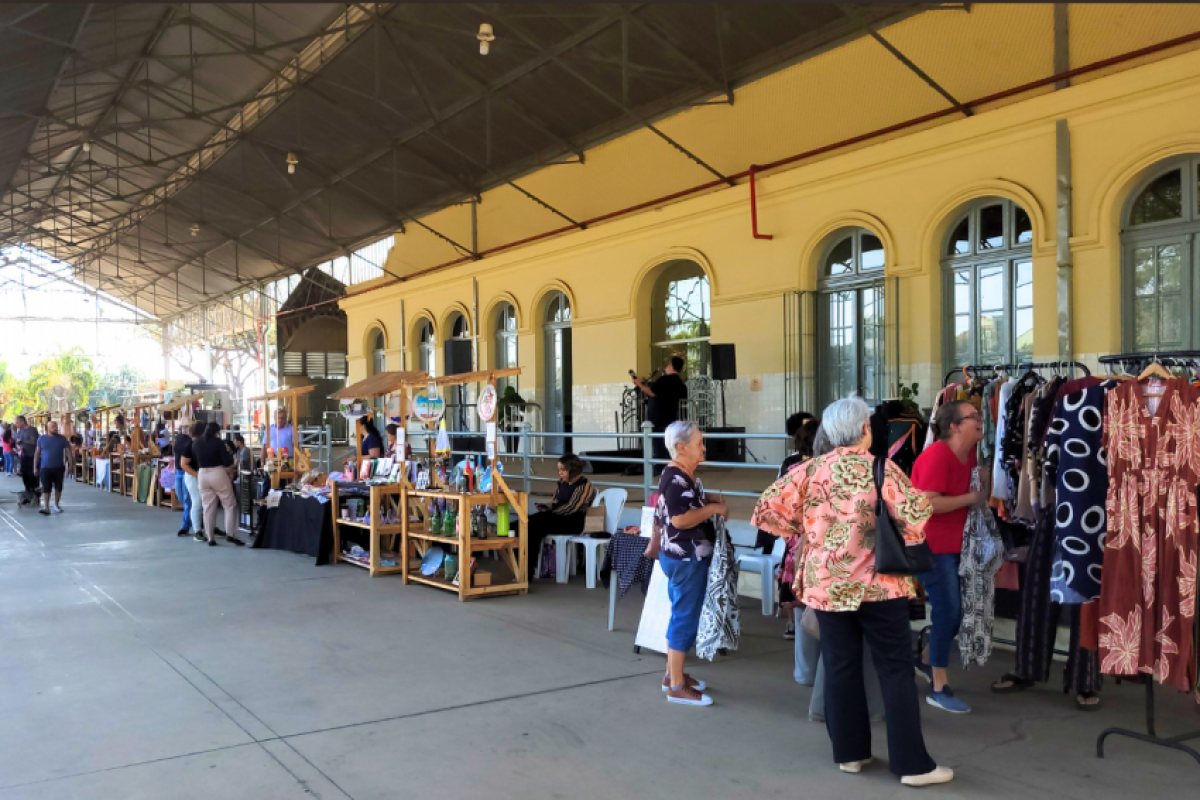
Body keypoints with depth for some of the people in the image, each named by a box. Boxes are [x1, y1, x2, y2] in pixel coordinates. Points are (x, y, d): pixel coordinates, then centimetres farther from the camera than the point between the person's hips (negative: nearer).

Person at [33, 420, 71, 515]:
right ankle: (46, 507, -9)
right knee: (46, 488, -7)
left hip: (59, 467, 1)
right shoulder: (41, 438, 1)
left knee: (58, 487, 9)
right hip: (45, 467, -1)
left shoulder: (62, 438, 0)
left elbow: (68, 451, 0)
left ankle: (56, 505, 23)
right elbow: (37, 453, 5)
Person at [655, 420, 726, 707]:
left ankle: (673, 674, 29)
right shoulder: (675, 479, -21)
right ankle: (676, 686, 3)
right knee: (685, 618, -4)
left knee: (681, 615, 18)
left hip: (685, 556, 11)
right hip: (685, 559, -11)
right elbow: (679, 519, -29)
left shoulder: (683, 476, 11)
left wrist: (707, 500, 9)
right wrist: (714, 508, -19)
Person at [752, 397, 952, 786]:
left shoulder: (811, 470, 0)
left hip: (826, 583, 3)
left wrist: (802, 530, 9)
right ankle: (912, 763, 7)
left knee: (840, 667, 13)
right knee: (896, 669, 4)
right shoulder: (882, 469, -9)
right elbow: (914, 517, -16)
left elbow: (768, 506, -2)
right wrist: (921, 499, 6)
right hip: (879, 582, -3)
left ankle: (850, 752, 21)